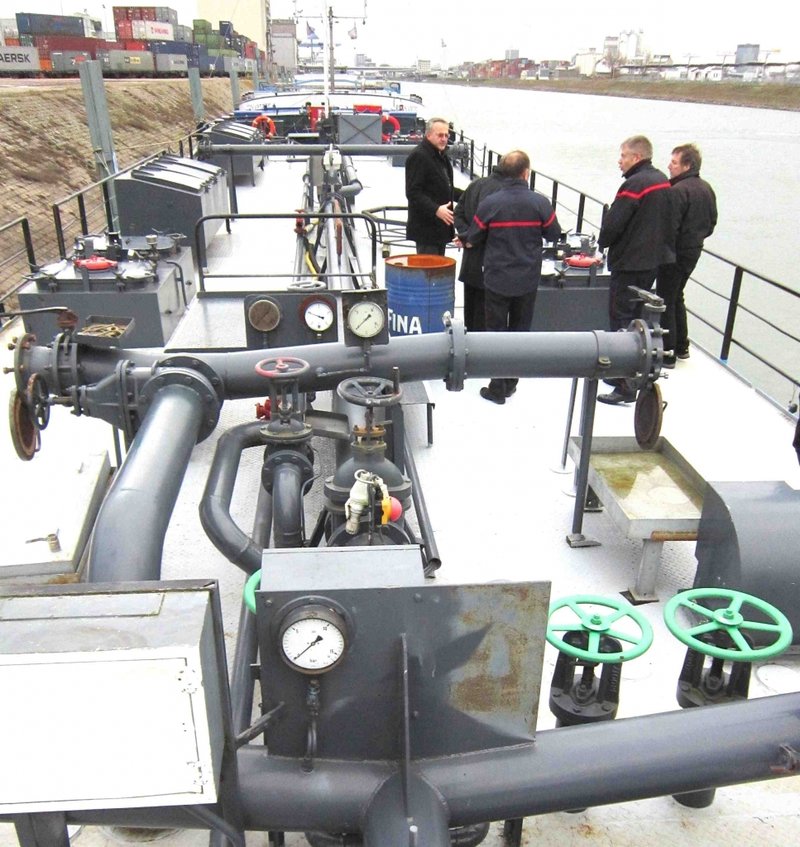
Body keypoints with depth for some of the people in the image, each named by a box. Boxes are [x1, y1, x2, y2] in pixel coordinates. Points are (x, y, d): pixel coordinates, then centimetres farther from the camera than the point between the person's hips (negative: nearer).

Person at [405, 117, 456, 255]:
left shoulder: (441, 155, 17)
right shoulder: (418, 156, -14)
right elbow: (413, 192, -21)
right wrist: (435, 210, -28)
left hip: (441, 225, 10)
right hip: (426, 227, -10)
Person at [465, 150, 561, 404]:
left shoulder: (489, 203, -11)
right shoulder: (540, 202, -9)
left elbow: (472, 240, -3)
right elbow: (554, 234, 4)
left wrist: (466, 242, 19)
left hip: (497, 279, -1)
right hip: (528, 279, 2)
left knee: (496, 332, 8)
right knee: (520, 331, 16)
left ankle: (497, 388, 11)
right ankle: (511, 383, 24)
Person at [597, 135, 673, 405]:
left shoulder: (634, 184, -17)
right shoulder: (662, 180, 11)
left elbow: (613, 223, -19)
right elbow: (665, 222, 16)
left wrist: (603, 242, 0)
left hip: (629, 263, -9)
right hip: (654, 260, 9)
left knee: (621, 321, -6)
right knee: (635, 317, 18)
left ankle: (625, 387, -6)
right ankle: (628, 374, 27)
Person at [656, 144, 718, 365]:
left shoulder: (677, 191, -21)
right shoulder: (707, 189, 8)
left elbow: (669, 228, -23)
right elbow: (711, 223, 15)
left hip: (676, 253, -9)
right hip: (694, 250, 9)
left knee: (666, 301, -1)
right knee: (677, 297, 21)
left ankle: (667, 354, 2)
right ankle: (681, 347, 28)